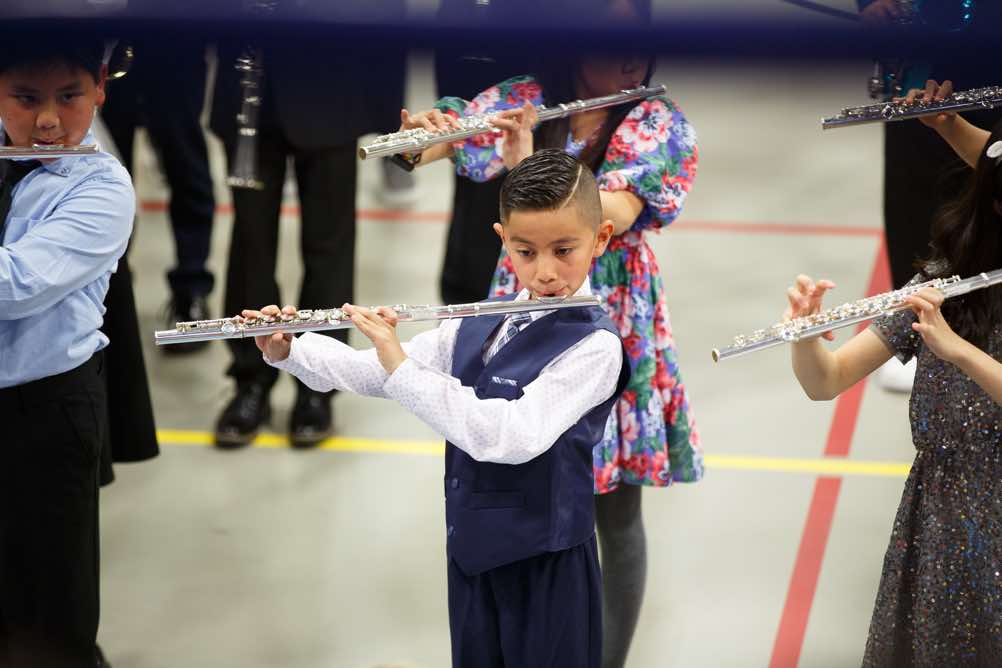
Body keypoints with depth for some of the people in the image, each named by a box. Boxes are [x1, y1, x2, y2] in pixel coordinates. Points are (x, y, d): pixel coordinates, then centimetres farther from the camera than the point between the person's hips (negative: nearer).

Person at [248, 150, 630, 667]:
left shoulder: (594, 346, -19)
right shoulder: (481, 324, 3)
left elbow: (513, 438, -31)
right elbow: (377, 374, 10)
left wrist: (402, 368, -29)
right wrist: (285, 351, -5)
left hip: (546, 569, -6)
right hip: (471, 554, 6)